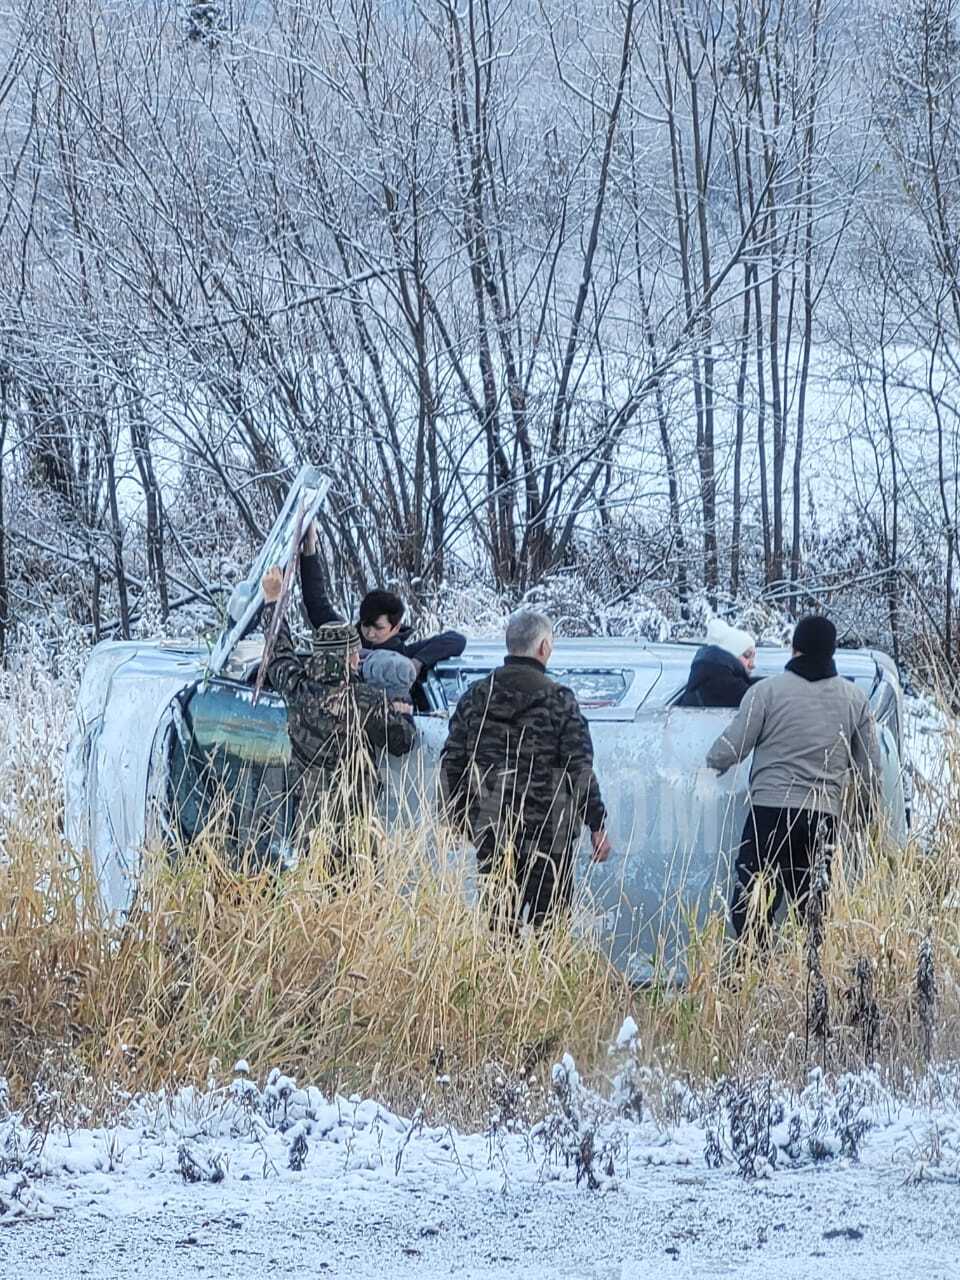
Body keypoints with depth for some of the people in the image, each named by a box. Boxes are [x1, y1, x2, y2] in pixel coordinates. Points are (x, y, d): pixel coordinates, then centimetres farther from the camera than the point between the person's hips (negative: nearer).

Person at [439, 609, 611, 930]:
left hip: (490, 837, 4)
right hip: (548, 837, -4)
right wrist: (598, 825, -3)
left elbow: (452, 764, 9)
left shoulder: (475, 698, 5)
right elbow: (580, 769, -9)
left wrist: (457, 818, 19)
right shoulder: (558, 701, -8)